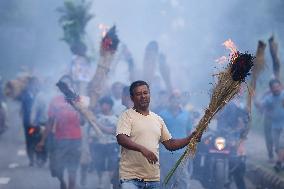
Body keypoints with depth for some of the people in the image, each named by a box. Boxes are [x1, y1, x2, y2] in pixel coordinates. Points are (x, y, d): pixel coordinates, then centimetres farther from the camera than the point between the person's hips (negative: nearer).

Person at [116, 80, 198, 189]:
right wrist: (142, 149, -31)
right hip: (131, 178, -6)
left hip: (153, 179, 6)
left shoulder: (158, 119, 17)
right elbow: (121, 139, -17)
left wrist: (190, 139, 5)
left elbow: (170, 144, 19)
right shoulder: (127, 116, -2)